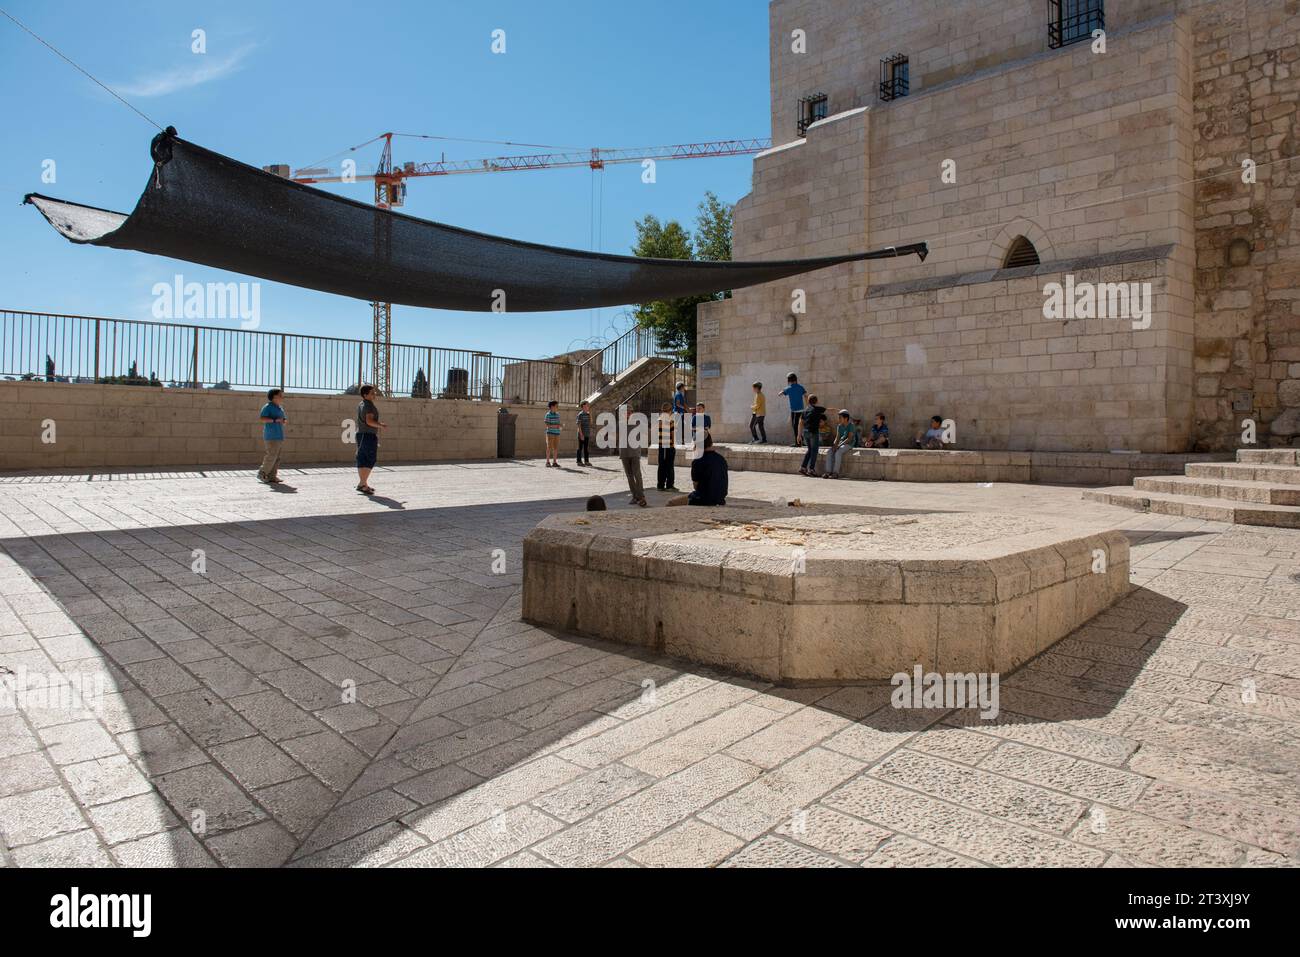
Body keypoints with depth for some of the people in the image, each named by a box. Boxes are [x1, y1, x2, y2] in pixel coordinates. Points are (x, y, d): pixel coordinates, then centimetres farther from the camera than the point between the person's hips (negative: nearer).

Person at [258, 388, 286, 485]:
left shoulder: (280, 408, 19)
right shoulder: (267, 407, -5)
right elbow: (262, 419, -15)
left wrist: (284, 421, 5)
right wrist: (275, 420, -22)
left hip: (279, 436, 8)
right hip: (271, 436, -8)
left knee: (276, 458, 4)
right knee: (271, 456, -10)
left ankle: (272, 477, 5)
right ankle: (262, 473, 5)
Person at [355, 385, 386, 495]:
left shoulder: (360, 404, 16)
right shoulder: (369, 405, -14)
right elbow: (369, 421, -25)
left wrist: (378, 424, 26)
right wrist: (381, 426, -13)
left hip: (360, 434, 10)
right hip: (369, 435, -10)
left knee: (362, 460, 10)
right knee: (371, 460, -8)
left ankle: (363, 484, 14)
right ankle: (363, 484, -12)